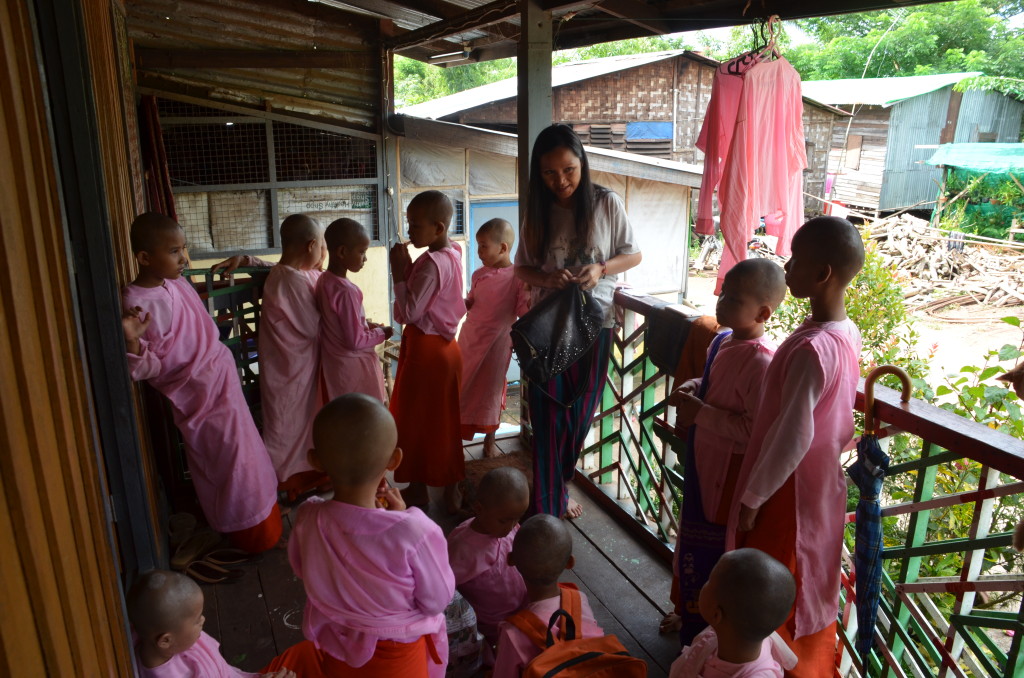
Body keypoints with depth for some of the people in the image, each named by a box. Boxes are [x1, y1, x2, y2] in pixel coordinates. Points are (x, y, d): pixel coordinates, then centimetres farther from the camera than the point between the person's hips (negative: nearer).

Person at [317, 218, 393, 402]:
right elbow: (355, 341, -24)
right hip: (354, 367, -8)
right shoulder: (347, 291, -26)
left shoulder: (324, 281, 1)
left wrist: (366, 325, 7)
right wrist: (381, 333, -9)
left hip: (335, 364, 9)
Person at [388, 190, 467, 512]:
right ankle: (450, 488, 28)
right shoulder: (452, 256, 5)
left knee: (415, 419, 7)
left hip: (424, 349, -9)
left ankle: (419, 488, 21)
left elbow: (410, 312, -24)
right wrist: (408, 269, -2)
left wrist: (398, 273, -18)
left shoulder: (431, 263, -23)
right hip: (444, 345, 9)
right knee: (444, 419, 17)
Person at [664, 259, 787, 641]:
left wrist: (700, 413, -25)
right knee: (694, 546, 25)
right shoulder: (723, 342, 1)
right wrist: (693, 388, -2)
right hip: (704, 464, 9)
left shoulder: (761, 362, -26)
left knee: (715, 555, 9)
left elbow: (755, 430, -30)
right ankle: (692, 614, 48)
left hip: (730, 475, -9)